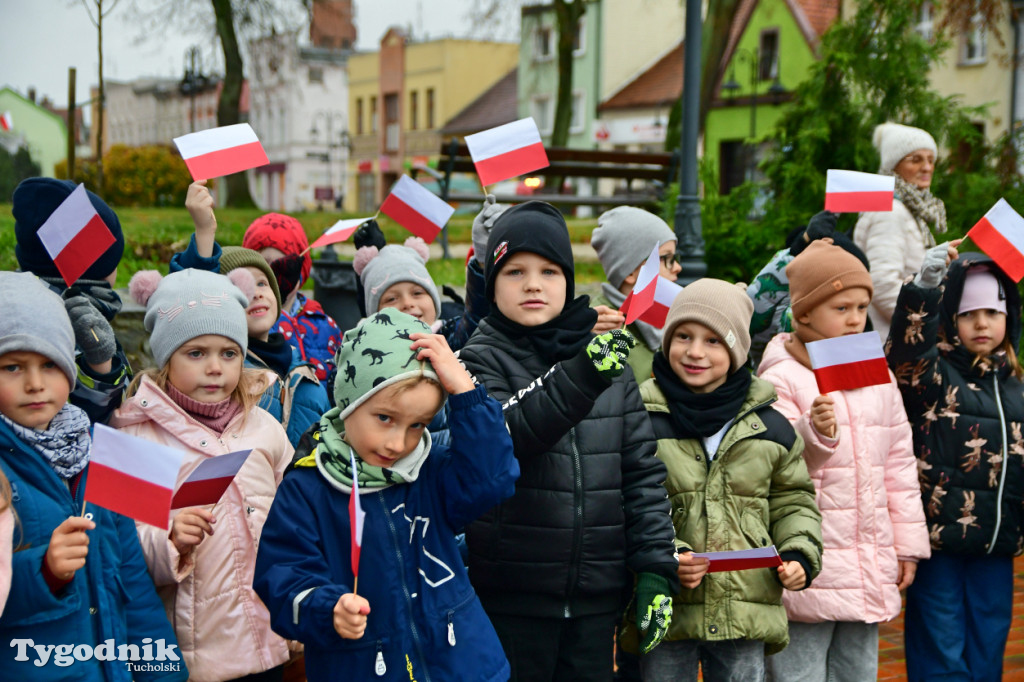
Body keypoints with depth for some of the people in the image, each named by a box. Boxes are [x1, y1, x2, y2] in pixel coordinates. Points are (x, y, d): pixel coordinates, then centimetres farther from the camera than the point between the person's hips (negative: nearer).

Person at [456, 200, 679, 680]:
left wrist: (655, 568, 0)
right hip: (510, 599, -3)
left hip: (597, 596, 3)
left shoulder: (609, 357, 7)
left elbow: (641, 471, 7)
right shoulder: (482, 360, -3)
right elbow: (500, 434, -23)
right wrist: (580, 377, -35)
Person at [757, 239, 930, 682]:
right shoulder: (781, 379, -8)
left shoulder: (878, 376, 12)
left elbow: (899, 462, 17)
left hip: (869, 569, 6)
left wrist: (908, 543, 16)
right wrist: (814, 434, -32)